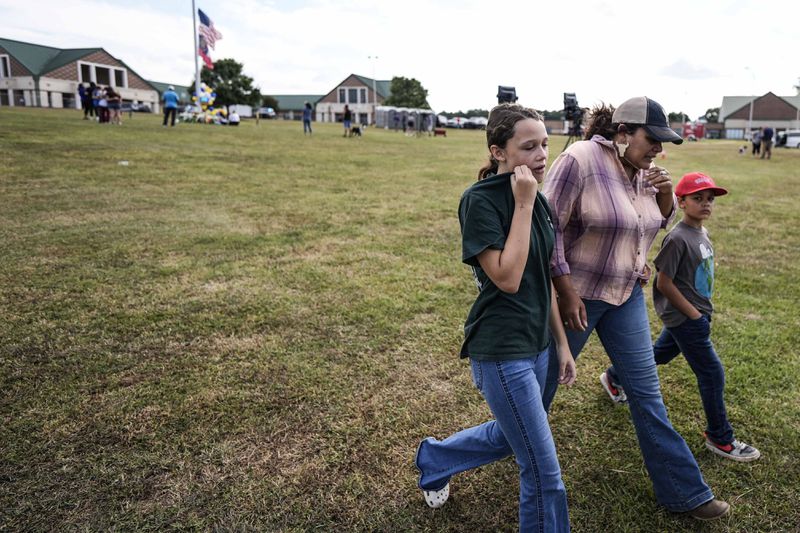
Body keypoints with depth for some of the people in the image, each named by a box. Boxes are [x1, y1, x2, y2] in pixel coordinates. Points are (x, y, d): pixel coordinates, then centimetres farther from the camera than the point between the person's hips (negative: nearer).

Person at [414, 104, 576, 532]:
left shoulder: (537, 199, 6)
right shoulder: (480, 200, -17)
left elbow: (544, 282, 12)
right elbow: (507, 279, -24)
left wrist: (562, 344, 15)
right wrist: (522, 204, -22)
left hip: (535, 344, 9)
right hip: (500, 351, -8)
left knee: (507, 437, 27)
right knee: (544, 471, 2)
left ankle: (431, 459, 51)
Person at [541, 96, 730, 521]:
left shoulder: (642, 170, 3)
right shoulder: (580, 159, -19)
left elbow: (659, 223, 17)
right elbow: (548, 225, -19)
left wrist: (665, 193, -6)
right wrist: (566, 292, -20)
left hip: (626, 295, 6)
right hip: (576, 293, -6)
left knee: (646, 390, 8)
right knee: (544, 378, 12)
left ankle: (681, 490, 20)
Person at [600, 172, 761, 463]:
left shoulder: (702, 234, 7)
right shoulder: (677, 238, -21)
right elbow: (663, 283, -20)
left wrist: (702, 309, 11)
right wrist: (694, 314, -16)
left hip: (695, 314, 9)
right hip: (684, 317, -9)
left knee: (659, 354, 22)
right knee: (712, 373, -1)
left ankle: (614, 377, 43)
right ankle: (720, 438, 14)